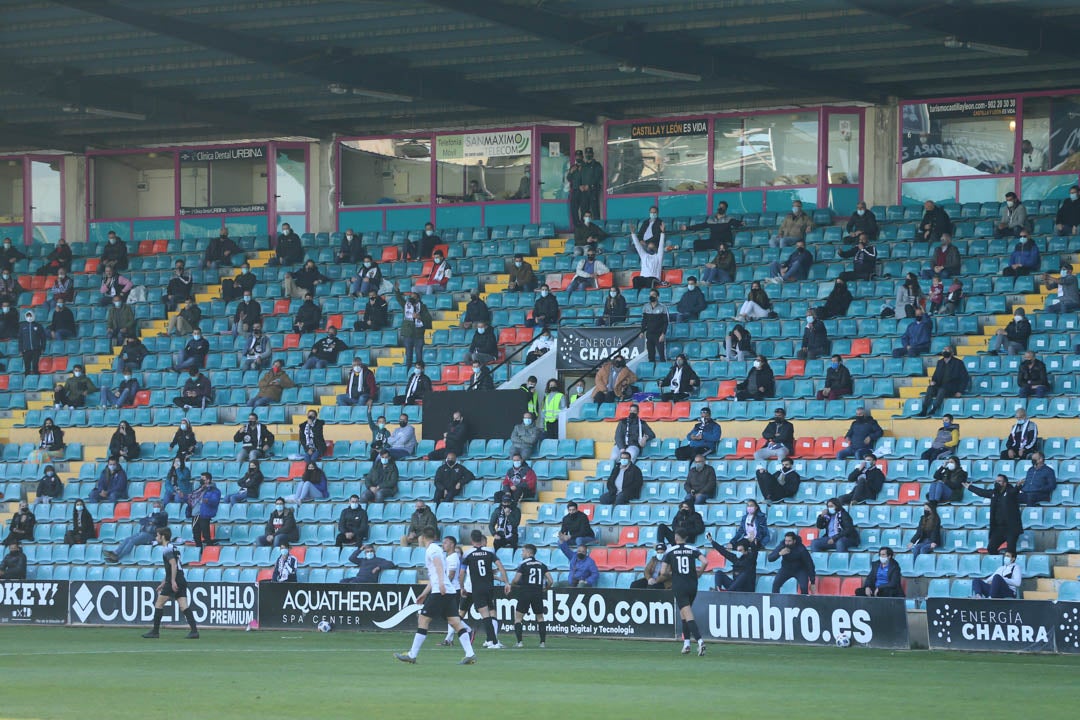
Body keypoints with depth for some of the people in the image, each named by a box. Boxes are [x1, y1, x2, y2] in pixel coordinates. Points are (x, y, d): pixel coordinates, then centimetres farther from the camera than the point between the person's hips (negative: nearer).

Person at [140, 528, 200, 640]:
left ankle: (155, 631, 5)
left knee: (159, 604, 2)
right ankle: (194, 631, -14)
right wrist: (163, 583, 33)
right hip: (181, 582, 8)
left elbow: (173, 565, -18)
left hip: (173, 582, -8)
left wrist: (173, 581, -24)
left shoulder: (167, 549, -6)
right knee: (183, 606, -1)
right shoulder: (172, 547, 23)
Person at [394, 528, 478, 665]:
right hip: (449, 591, 9)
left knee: (423, 620, -2)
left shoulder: (432, 549, -2)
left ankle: (412, 655, 0)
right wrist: (424, 593, 38)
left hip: (439, 592, -9)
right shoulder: (436, 549, 27)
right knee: (455, 622, 1)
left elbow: (439, 564, -21)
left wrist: (441, 583, -35)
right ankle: (470, 655, -10)